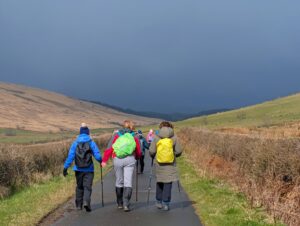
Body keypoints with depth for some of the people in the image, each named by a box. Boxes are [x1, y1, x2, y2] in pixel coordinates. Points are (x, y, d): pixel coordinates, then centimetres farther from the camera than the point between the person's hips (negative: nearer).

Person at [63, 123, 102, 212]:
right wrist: (101, 161, 13)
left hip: (78, 169, 2)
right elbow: (97, 155, -7)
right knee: (87, 187, 0)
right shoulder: (91, 143, -4)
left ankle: (79, 205, 21)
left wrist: (65, 167, -3)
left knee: (79, 187, 16)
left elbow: (70, 156, -5)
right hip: (89, 169, -2)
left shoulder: (75, 143, 0)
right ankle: (86, 202, -21)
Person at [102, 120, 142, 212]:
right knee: (128, 182, -2)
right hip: (130, 159, -1)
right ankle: (126, 204, -10)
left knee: (119, 182, 14)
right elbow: (139, 153, 10)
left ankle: (120, 203, 23)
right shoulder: (134, 137, 11)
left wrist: (104, 160, 3)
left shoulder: (117, 135, 14)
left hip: (117, 159, 2)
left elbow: (110, 149, 4)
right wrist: (136, 158, 31)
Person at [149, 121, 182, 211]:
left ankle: (159, 202, 22)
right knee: (168, 183, 4)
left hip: (159, 163, 1)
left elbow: (151, 151, -5)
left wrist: (153, 156, 15)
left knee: (159, 182, 16)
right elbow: (179, 151, -2)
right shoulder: (174, 137, -2)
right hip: (170, 163, -1)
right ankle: (165, 203, 2)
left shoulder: (156, 137, -2)